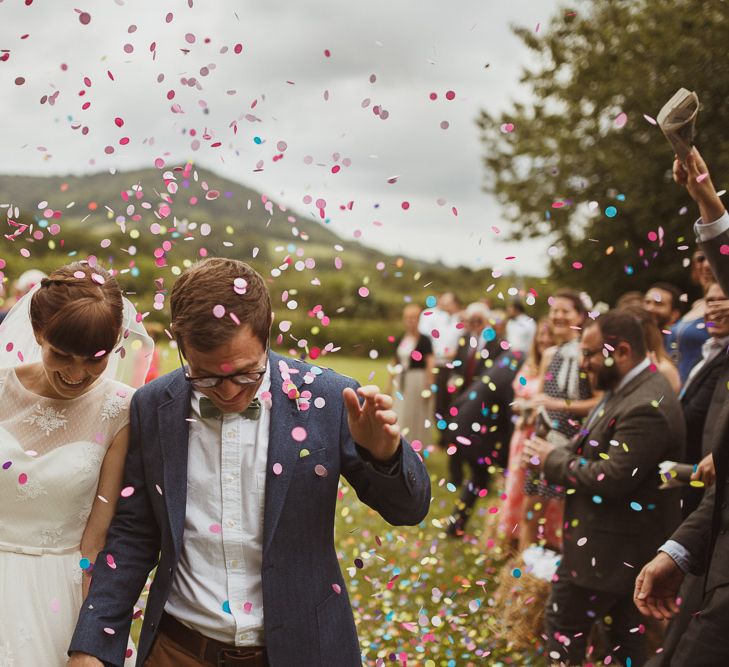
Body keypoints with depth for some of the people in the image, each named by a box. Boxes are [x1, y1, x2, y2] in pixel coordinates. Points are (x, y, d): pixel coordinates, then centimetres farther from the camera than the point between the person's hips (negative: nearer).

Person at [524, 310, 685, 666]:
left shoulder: (646, 407, -27)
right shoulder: (627, 388, 7)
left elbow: (611, 478, -29)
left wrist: (553, 459, -16)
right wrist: (558, 454, -1)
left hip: (613, 546, -10)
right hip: (617, 541, 10)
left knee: (563, 622, 3)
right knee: (624, 624, 18)